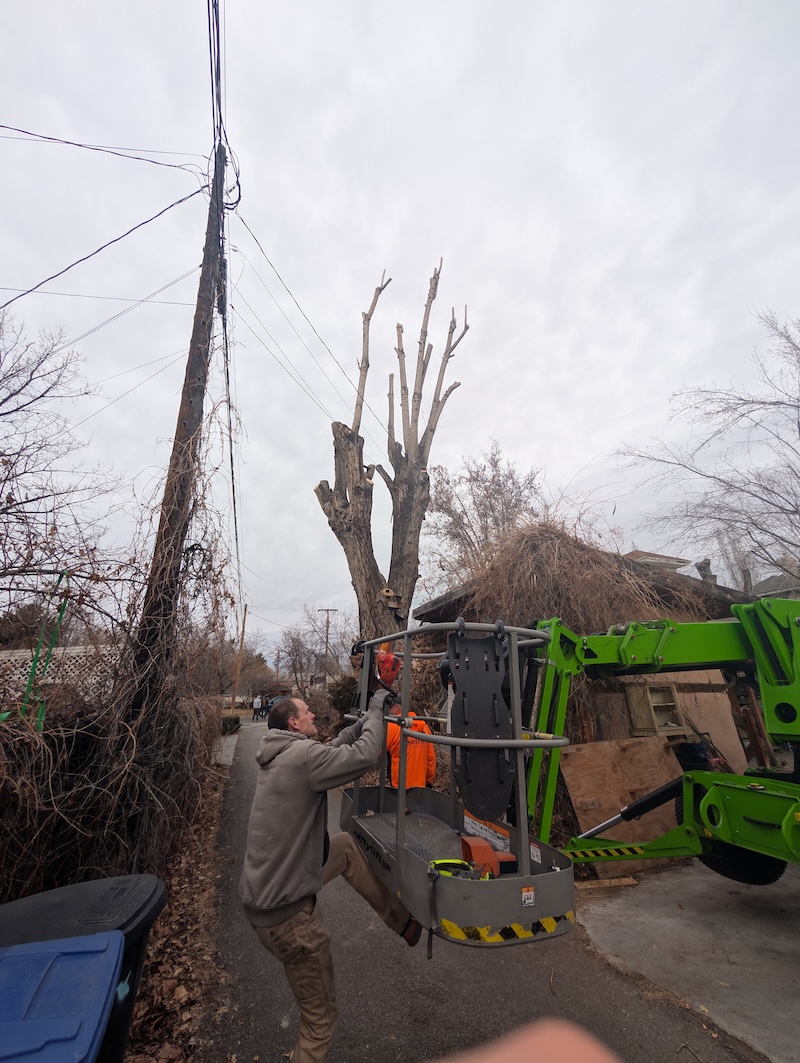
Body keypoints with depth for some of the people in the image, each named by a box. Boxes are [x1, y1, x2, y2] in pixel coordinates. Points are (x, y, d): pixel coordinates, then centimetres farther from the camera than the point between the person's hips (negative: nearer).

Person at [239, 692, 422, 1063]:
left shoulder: (279, 754, 3)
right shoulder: (302, 754, -26)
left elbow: (336, 748, 11)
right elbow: (364, 755, -28)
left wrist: (365, 719, 9)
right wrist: (375, 711, -13)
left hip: (268, 890, 9)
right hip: (286, 914, -9)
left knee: (347, 846, 19)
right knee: (320, 1021, 11)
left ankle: (402, 920, 27)